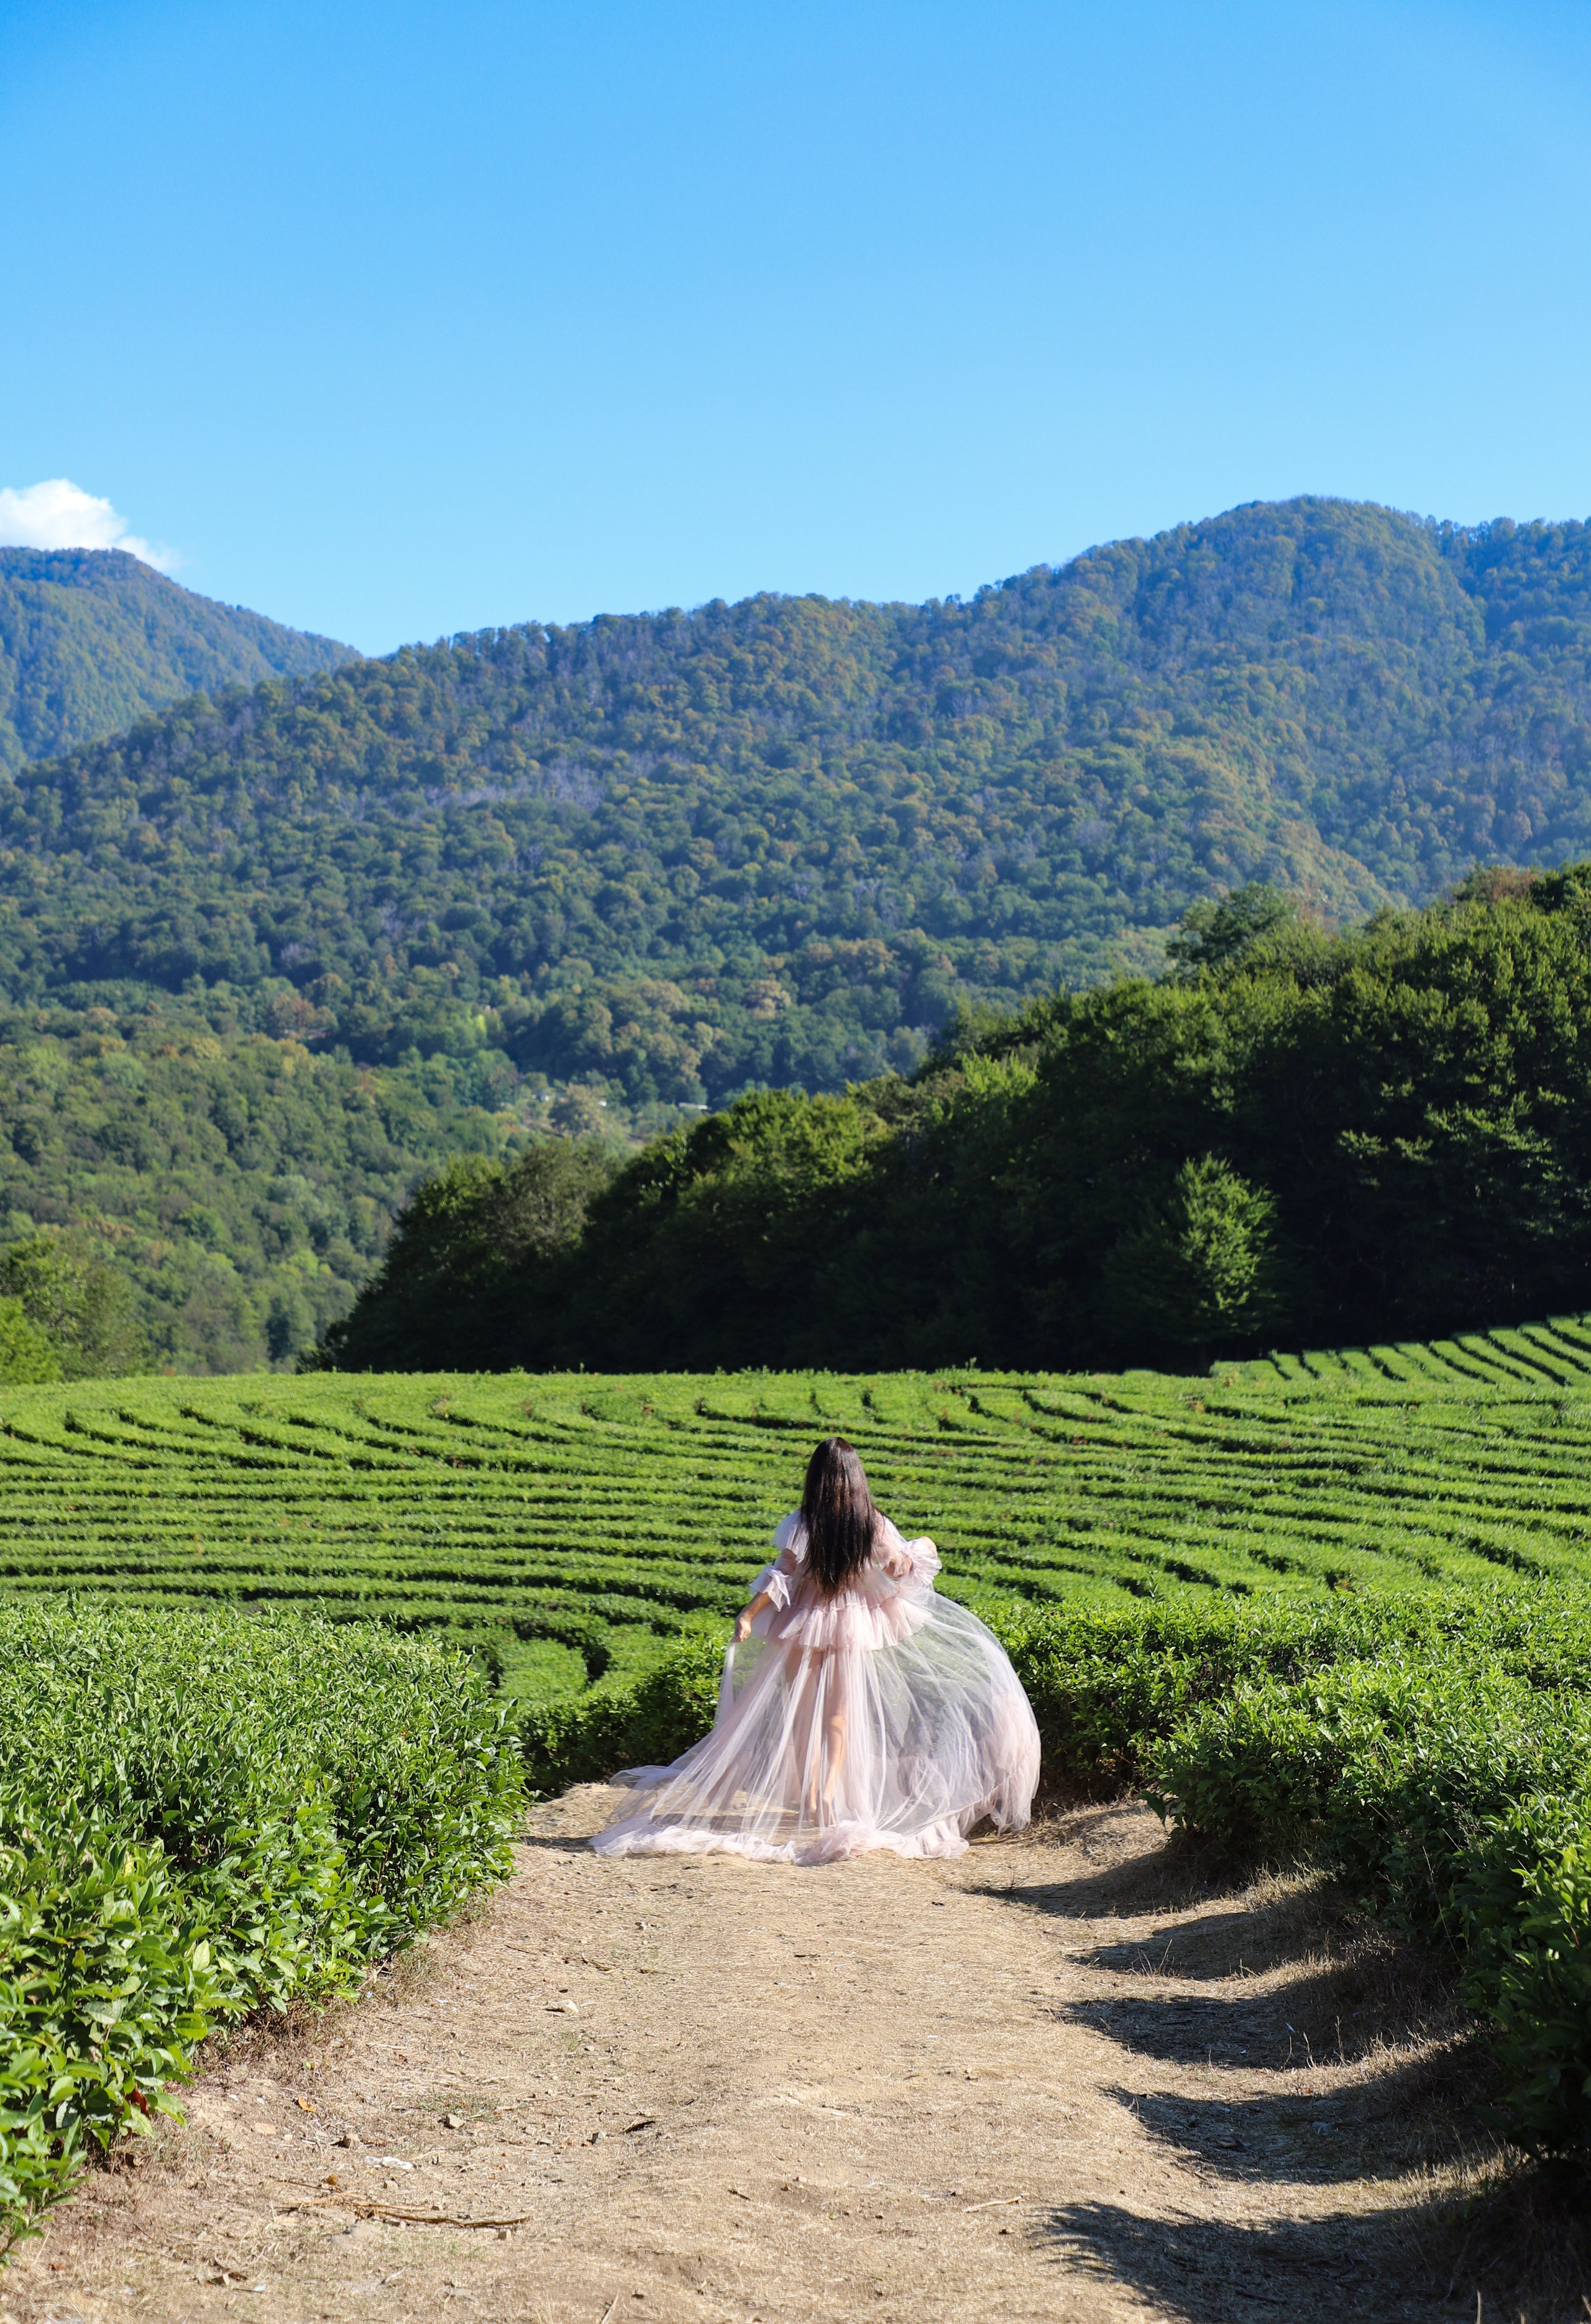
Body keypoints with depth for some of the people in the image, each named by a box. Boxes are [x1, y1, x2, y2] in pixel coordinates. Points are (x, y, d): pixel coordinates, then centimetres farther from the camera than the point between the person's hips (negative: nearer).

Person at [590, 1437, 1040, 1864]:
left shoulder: (802, 1522, -11)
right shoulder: (871, 1523, -5)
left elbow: (782, 1575, -15)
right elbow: (900, 1567, 4)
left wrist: (748, 1615, -13)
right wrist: (923, 1550, 24)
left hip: (804, 1623, -1)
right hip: (851, 1623, 1)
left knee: (801, 1708, 11)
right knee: (840, 1711, 8)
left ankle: (807, 1792, 12)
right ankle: (830, 1789, -9)